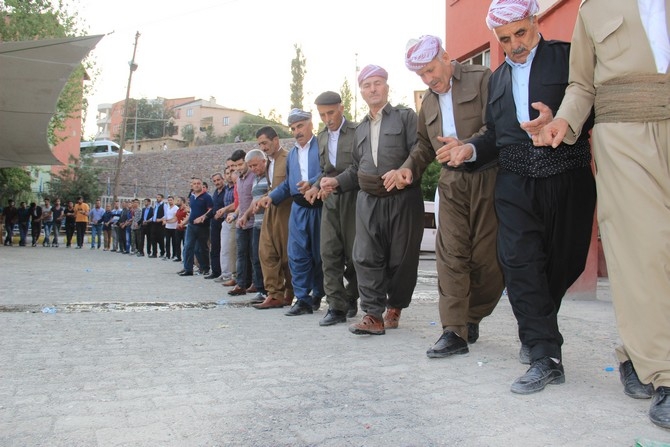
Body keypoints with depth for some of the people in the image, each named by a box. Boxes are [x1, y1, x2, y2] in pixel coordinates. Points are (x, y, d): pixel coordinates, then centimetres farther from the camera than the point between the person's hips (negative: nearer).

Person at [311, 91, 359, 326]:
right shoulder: (321, 137, 15)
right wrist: (317, 186, 3)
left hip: (352, 199, -4)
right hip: (330, 201, 5)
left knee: (354, 254, 3)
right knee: (329, 253, -3)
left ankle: (351, 298, 23)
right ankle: (336, 306, 0)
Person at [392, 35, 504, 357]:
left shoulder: (481, 78, 1)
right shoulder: (429, 100, 20)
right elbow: (425, 145, 27)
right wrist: (409, 167, 8)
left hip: (487, 176, -4)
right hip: (452, 182, 4)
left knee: (486, 255, 0)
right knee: (451, 253, -7)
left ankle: (471, 319, 20)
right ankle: (454, 331, -6)